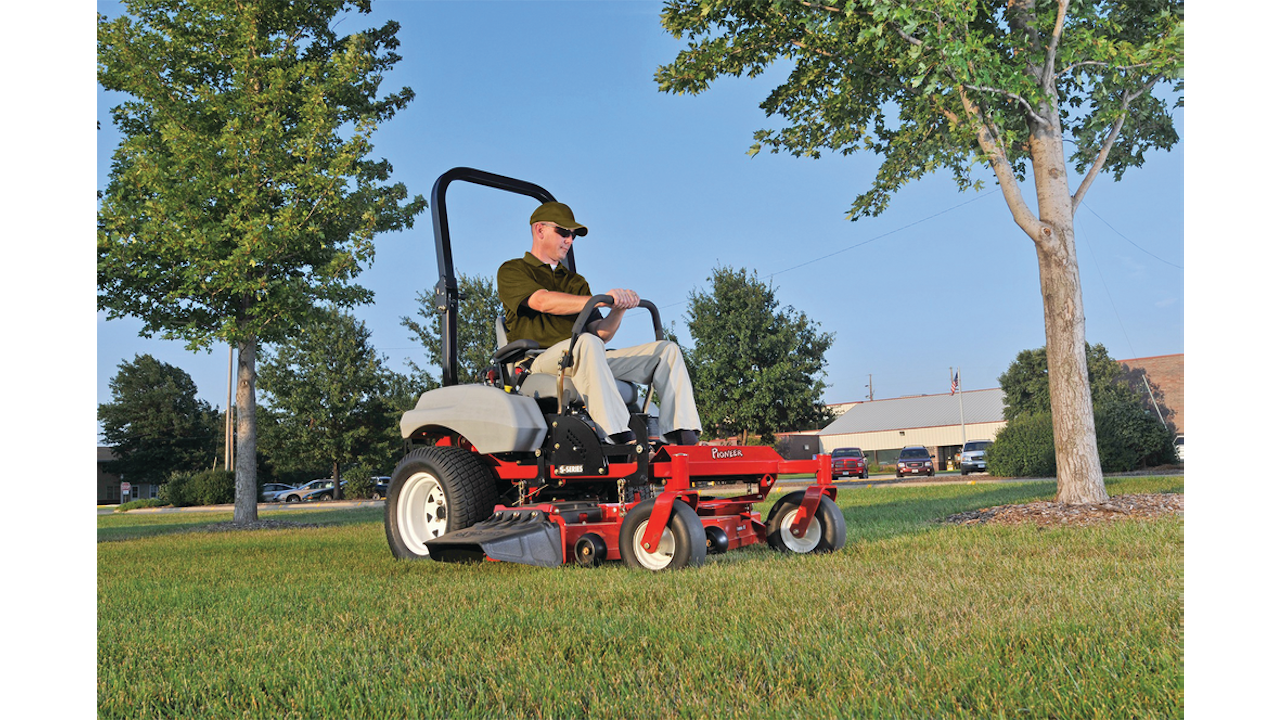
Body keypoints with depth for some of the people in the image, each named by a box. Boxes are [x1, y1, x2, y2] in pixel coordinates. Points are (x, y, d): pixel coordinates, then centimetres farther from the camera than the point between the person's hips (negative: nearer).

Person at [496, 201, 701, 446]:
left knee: (667, 349, -7)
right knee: (586, 343, -39)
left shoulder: (577, 282, 28)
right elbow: (543, 301, -12)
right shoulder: (512, 271, 10)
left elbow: (602, 333, 16)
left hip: (588, 362, 6)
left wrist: (619, 308, -5)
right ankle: (622, 439, -46)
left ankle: (681, 436, -26)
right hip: (540, 361, -6)